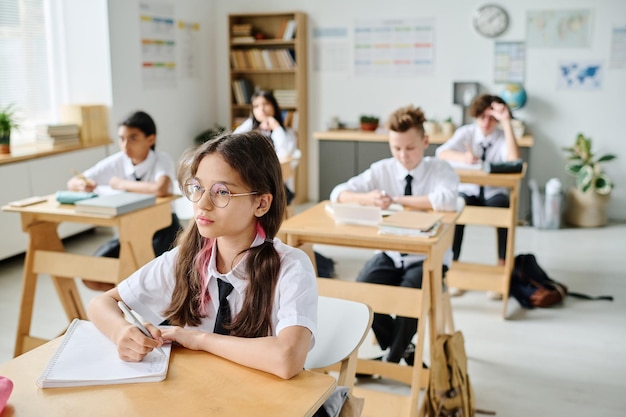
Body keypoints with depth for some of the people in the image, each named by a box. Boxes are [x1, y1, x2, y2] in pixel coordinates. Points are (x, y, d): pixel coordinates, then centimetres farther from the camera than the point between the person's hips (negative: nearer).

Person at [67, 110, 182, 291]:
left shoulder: (162, 160, -16)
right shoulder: (116, 162, -4)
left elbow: (160, 189, -38)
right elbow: (72, 183, 0)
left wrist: (122, 184, -25)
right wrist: (82, 185, -24)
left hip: (162, 231, -4)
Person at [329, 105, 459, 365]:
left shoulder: (440, 170, -8)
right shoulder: (382, 170, 0)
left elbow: (447, 200, -31)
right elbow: (338, 194, -5)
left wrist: (397, 200, -25)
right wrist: (367, 199, -26)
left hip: (428, 258, -3)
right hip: (391, 255, 3)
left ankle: (394, 358, 1)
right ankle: (402, 347, 6)